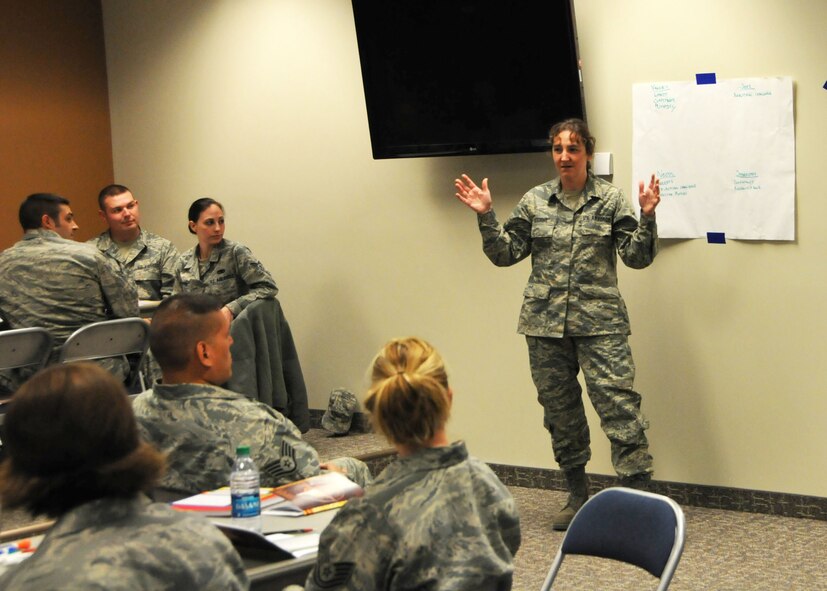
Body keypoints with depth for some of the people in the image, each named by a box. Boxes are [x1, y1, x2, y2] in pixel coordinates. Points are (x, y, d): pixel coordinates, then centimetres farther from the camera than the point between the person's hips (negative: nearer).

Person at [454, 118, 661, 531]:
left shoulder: (610, 199, 0)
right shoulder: (535, 201, 6)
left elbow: (637, 257, -2)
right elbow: (505, 254, 7)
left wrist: (646, 217, -16)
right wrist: (485, 217, -4)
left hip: (599, 322, -3)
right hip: (545, 324, 3)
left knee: (619, 404, -11)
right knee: (559, 410, 10)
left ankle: (638, 494, -8)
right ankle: (578, 496, 24)